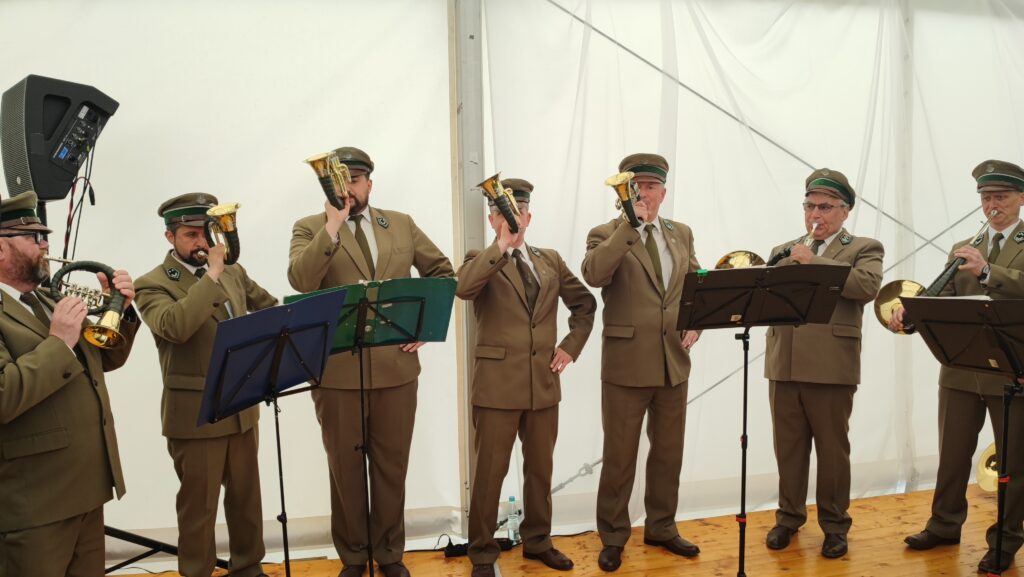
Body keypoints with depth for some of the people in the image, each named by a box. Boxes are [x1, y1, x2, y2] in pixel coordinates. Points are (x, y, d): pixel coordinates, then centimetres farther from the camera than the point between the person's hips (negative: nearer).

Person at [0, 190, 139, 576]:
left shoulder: (49, 300, 14)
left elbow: (107, 359, 19)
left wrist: (120, 311, 3)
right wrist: (59, 342, -24)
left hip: (86, 487, 9)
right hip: (33, 501, -8)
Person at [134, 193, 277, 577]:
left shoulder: (233, 271, 9)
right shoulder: (153, 284, -9)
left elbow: (270, 306, 21)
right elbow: (175, 326, -29)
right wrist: (212, 274, -25)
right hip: (195, 414, -6)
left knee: (246, 497, 17)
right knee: (198, 506, 6)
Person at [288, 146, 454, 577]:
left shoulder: (402, 224, 8)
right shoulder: (310, 228, 0)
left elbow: (441, 270, 15)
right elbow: (300, 279, -18)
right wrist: (333, 226, -23)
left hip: (396, 365, 2)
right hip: (337, 370, -2)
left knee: (392, 465, 13)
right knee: (345, 468, 11)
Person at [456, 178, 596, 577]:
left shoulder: (550, 260, 12)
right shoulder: (481, 260, -1)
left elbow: (585, 303, 20)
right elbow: (464, 288, -25)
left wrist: (571, 346, 8)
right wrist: (502, 245, -25)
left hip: (543, 382, 5)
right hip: (498, 384, -4)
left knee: (540, 468, 15)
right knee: (490, 473, 3)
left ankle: (537, 541, 31)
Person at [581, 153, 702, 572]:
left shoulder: (681, 234, 12)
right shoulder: (606, 234, -4)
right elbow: (593, 275, -25)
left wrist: (695, 324, 0)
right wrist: (629, 225, -24)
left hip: (674, 362, 5)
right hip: (627, 363, -5)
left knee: (668, 452, 16)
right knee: (619, 456, 4)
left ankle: (661, 528, 32)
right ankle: (613, 537, 20)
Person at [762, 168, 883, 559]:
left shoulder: (864, 249, 5)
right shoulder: (783, 251, 18)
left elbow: (868, 286, -15)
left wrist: (814, 263, -15)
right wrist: (790, 264, -8)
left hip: (832, 366, -4)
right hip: (784, 364, 4)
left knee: (832, 450, 6)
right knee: (788, 448, 11)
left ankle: (835, 525, 20)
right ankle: (789, 517, 25)